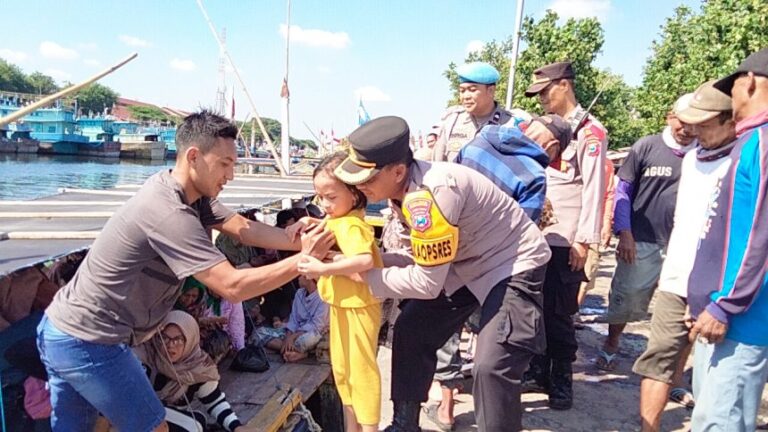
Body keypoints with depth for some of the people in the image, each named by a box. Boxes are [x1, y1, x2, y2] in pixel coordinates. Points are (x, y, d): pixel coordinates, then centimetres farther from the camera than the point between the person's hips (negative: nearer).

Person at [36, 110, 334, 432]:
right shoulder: (169, 213, -28)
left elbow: (243, 228, -2)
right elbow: (233, 287, -30)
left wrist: (302, 241, -12)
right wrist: (304, 259, -24)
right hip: (89, 343, -9)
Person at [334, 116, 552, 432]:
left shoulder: (430, 194, -35)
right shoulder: (404, 187, -6)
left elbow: (427, 283, -28)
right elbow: (425, 260, -2)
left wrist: (363, 273, -20)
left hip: (513, 265, -9)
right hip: (466, 262, 9)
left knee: (491, 366, -21)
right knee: (411, 330, 9)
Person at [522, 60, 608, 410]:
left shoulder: (589, 131, -5)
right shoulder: (545, 126, 17)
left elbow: (593, 188, -10)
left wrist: (584, 239, -14)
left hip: (565, 240, -6)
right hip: (536, 235, 6)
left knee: (558, 314, 0)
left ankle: (562, 382, 15)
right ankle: (538, 373, 22)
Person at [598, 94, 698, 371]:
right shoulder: (646, 147, -1)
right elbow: (623, 191, 2)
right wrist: (624, 233, -5)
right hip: (641, 241, -1)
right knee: (626, 296, 7)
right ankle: (611, 345, 30)